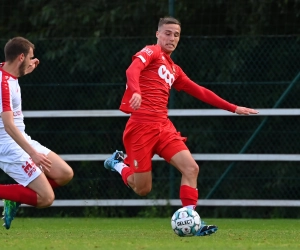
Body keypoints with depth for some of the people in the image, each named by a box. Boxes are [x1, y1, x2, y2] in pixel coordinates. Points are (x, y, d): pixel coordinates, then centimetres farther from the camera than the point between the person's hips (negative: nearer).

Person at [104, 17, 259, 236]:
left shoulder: (174, 70, 22)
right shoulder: (151, 52, 0)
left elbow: (201, 92, 27)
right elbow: (132, 70, -20)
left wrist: (233, 108, 26)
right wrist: (136, 92, -42)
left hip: (163, 126, 7)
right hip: (141, 125, -7)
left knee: (191, 168, -12)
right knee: (143, 189, -2)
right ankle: (118, 163, 28)